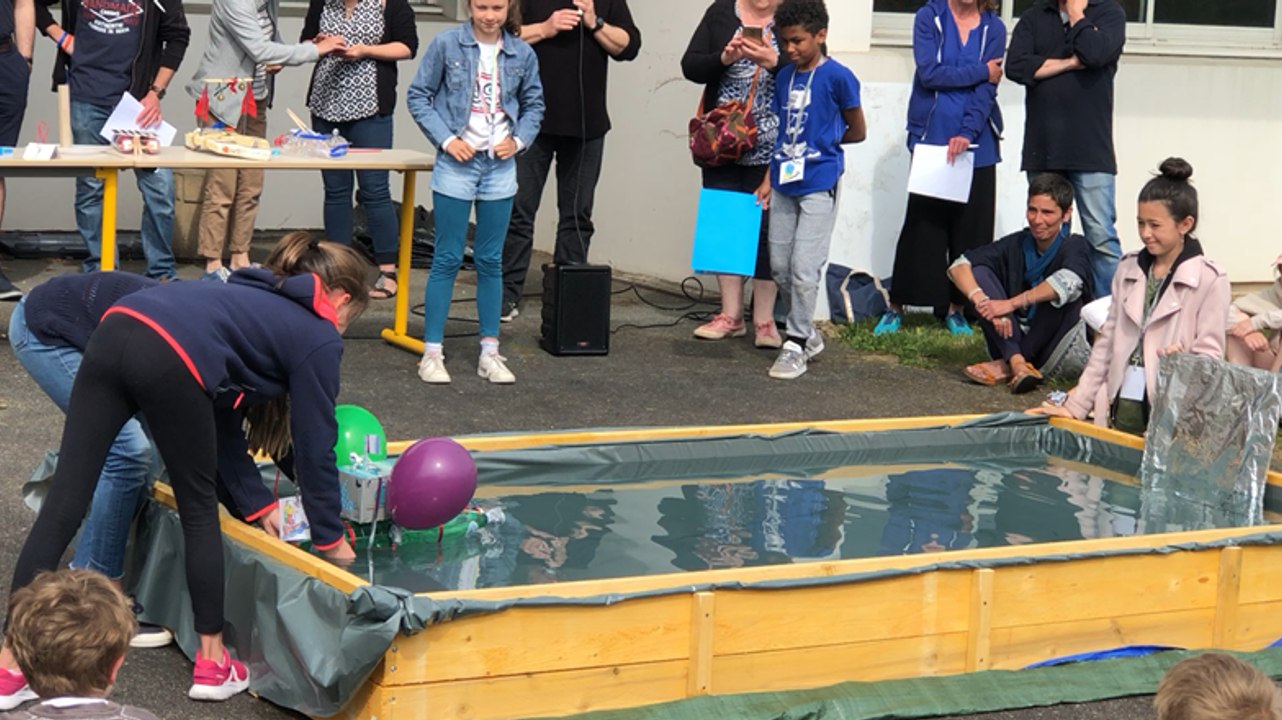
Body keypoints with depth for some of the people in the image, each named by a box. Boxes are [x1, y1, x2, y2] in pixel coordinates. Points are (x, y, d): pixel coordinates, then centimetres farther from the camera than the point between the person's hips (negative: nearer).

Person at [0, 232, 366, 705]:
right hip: (170, 360, -6)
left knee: (64, 502, 3)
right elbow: (315, 447, 18)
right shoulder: (319, 338, 18)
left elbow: (220, 416, 40)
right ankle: (212, 664, 22)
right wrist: (331, 539, 28)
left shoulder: (256, 299, 38)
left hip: (116, 329, 6)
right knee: (200, 511, 13)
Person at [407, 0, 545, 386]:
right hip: (456, 163, -3)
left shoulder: (522, 54, 2)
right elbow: (418, 96, -2)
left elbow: (534, 105, 13)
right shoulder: (446, 44, -6)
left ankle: (490, 353, 16)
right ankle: (433, 352, 5)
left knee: (491, 261, 9)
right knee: (447, 259, -1)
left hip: (500, 167, 3)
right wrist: (447, 139, -11)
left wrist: (519, 140, -4)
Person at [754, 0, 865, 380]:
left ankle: (796, 345, 2)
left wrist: (821, 142, 9)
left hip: (819, 184, -7)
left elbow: (857, 132, 0)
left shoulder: (837, 77, -9)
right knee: (779, 266, 11)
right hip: (784, 182, 7)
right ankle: (808, 333, 27)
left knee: (804, 269, -8)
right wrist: (768, 180, 9)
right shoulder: (785, 77, 9)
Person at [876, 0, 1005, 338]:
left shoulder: (993, 28, 4)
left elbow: (987, 88, -5)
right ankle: (896, 306, 8)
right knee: (921, 225, 0)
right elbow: (929, 73, -11)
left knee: (970, 228, 3)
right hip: (931, 140, -2)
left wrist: (967, 133, -17)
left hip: (976, 144, 2)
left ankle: (956, 307, 13)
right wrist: (979, 72, -7)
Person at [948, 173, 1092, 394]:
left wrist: (1011, 303, -38)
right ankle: (1016, 362, -31)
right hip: (1010, 340, 3)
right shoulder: (1016, 244, 1)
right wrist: (981, 300, -29)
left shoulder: (1075, 247, -9)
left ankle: (1006, 366, -23)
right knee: (978, 272, -13)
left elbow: (1067, 283, -32)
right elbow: (959, 266, -10)